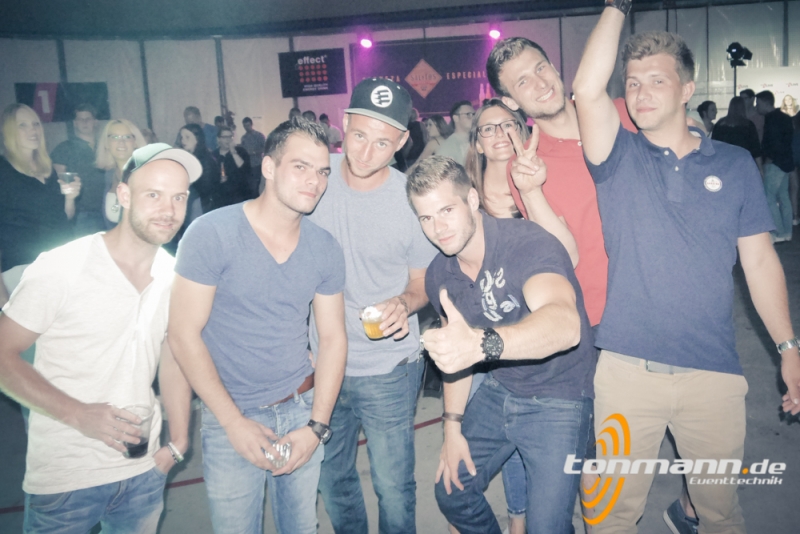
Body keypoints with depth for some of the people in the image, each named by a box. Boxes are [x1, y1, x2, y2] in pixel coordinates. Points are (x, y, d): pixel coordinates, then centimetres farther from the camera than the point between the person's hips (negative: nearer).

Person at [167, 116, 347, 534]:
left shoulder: (325, 248, -2)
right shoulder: (211, 233, -14)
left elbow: (332, 338, 2)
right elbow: (184, 335, -13)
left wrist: (317, 426, -6)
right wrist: (235, 422, -13)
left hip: (302, 409, 4)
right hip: (231, 416, -3)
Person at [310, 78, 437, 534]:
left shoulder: (413, 201, -16)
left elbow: (423, 283, -3)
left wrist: (403, 303, -26)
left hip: (388, 368, -3)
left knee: (393, 486, 10)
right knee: (332, 478, 22)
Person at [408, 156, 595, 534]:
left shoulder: (528, 243, -27)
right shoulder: (439, 275, -5)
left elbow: (566, 325, -46)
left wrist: (483, 343, -61)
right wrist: (453, 424, 5)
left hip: (558, 400, -6)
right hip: (499, 391, 6)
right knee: (451, 492, 16)